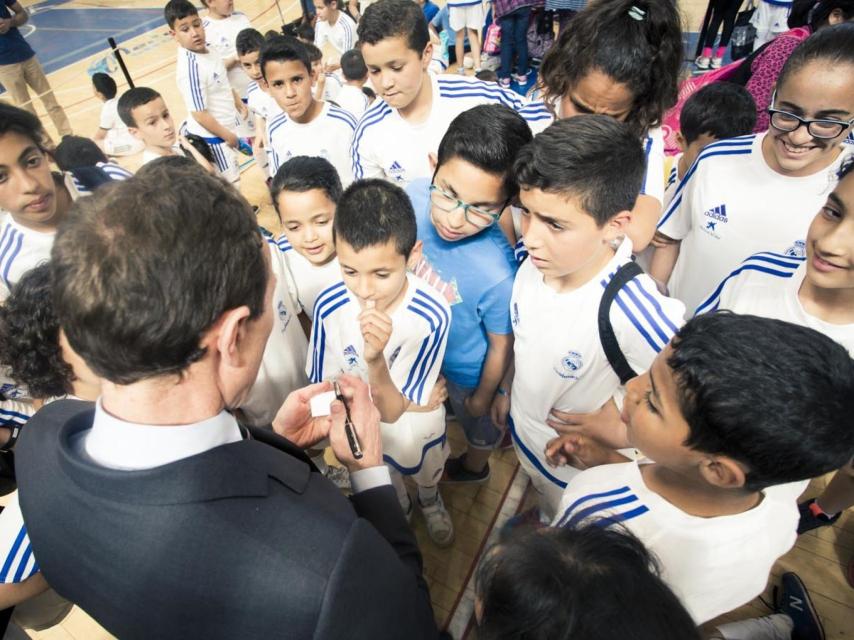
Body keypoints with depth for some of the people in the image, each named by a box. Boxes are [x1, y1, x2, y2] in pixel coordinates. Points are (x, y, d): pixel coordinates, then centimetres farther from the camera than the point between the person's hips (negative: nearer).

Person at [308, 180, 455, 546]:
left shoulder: (432, 316, -37)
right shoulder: (328, 306, -31)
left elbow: (392, 411, -32)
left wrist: (375, 360, -52)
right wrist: (413, 402, -21)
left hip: (417, 430, -1)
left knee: (427, 473, 34)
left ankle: (430, 502, 70)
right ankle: (401, 511, 69)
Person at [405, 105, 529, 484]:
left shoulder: (497, 274, -43)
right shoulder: (412, 195, -30)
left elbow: (501, 347, -23)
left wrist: (482, 398, -6)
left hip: (465, 370, -4)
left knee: (476, 421, 31)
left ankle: (473, 466, 65)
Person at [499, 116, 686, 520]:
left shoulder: (632, 313, -43)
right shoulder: (534, 263, -22)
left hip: (578, 467, -5)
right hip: (524, 431, 6)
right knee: (545, 504, 39)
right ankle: (542, 524, 71)